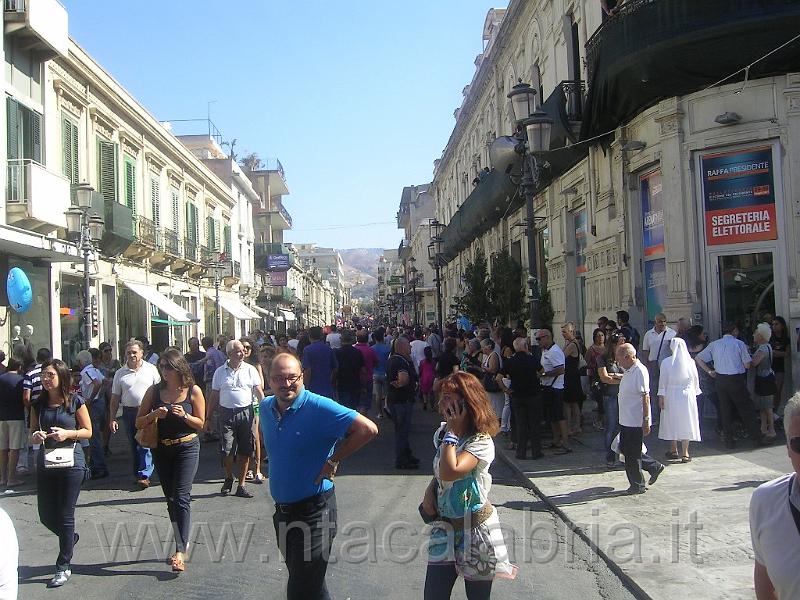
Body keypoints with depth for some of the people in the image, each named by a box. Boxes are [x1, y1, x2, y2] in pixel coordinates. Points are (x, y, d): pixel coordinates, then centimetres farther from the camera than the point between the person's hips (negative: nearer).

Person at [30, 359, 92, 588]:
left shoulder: (75, 401, -7)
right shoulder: (39, 404, 5)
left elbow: (88, 431, -2)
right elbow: (32, 433, 13)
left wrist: (67, 433, -19)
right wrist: (36, 437, -10)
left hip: (71, 463, -5)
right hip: (45, 463, 5)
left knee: (65, 516, 1)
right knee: (46, 516, 10)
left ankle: (64, 567, 13)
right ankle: (70, 537, 41)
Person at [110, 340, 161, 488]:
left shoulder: (151, 369, 2)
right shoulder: (120, 374, 7)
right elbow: (115, 398, 8)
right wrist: (112, 419, 4)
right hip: (129, 413, 3)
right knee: (134, 446, 10)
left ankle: (144, 475, -10)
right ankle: (139, 474, 20)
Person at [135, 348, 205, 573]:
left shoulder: (193, 391, -6)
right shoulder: (154, 391, 1)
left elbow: (200, 424, -1)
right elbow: (139, 422, 3)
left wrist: (184, 415, -19)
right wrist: (154, 415, -17)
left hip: (187, 447, -4)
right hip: (161, 450, 4)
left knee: (181, 497, -13)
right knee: (170, 498, 13)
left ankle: (180, 551, -14)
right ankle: (182, 543, 27)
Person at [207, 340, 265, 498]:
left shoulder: (250, 369, 3)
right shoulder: (220, 372, 6)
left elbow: (259, 392, 3)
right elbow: (214, 396, 10)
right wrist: (207, 418, 7)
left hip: (246, 412, 0)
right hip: (226, 414, 0)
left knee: (245, 451, 3)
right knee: (226, 450, -4)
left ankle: (241, 485, 15)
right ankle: (228, 478, 24)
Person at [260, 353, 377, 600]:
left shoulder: (318, 407, -20)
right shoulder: (266, 407, 2)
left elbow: (368, 429, -26)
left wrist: (333, 460, -19)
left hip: (313, 512, -7)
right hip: (282, 510, 7)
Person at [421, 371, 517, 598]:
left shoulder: (481, 441, -17)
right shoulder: (443, 433, 4)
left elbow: (450, 472, -33)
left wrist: (452, 430, -24)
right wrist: (429, 491, 0)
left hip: (474, 528, -6)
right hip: (444, 526, 6)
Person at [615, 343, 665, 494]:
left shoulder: (640, 371, -19)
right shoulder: (628, 371, 11)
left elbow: (646, 398, -21)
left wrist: (646, 421, -21)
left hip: (636, 421, -10)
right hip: (626, 420, 10)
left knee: (632, 455, 1)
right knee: (624, 449, 16)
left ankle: (638, 486, 15)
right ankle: (654, 466, 29)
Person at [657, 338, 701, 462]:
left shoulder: (666, 362, -9)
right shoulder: (690, 362, -4)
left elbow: (663, 380, -6)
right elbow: (696, 379, 4)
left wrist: (661, 396, 0)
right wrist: (695, 393, 16)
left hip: (671, 395, -1)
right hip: (687, 395, 1)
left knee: (672, 422, 12)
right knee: (686, 422, 6)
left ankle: (673, 450, 21)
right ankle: (685, 453, 9)